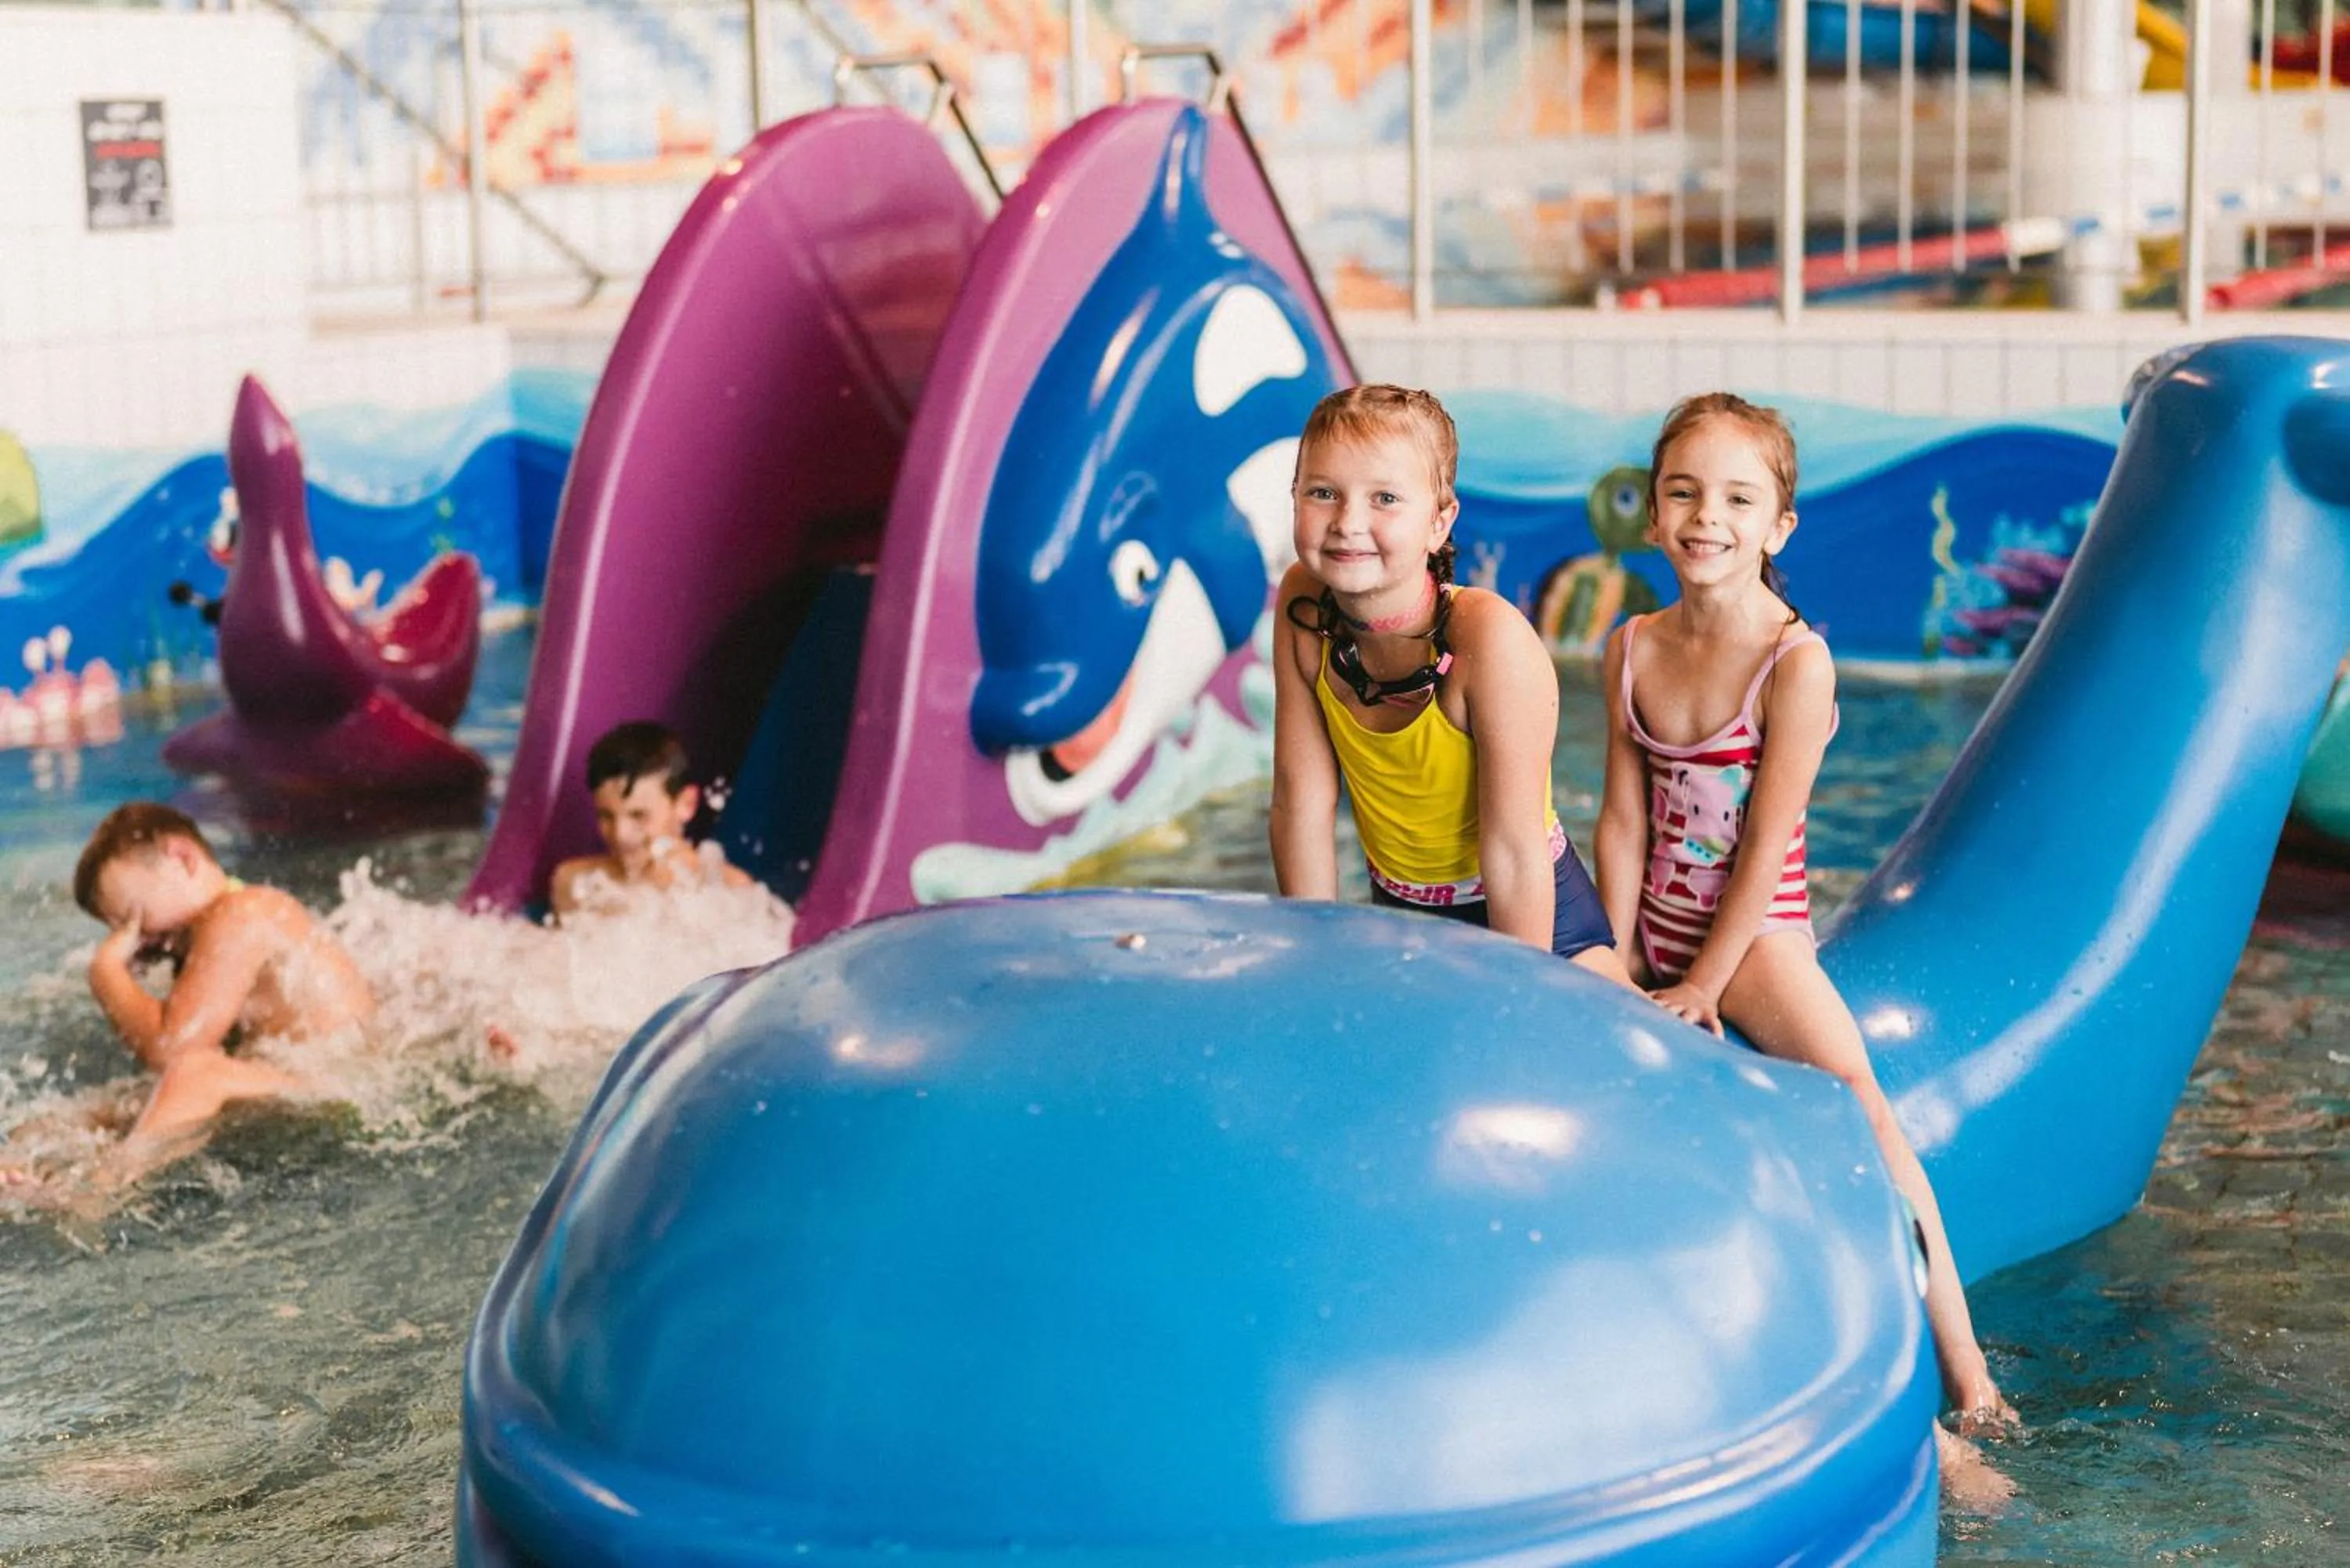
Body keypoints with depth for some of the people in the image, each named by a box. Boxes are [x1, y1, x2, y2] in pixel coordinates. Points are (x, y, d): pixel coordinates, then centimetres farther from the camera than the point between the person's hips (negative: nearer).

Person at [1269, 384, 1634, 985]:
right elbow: (1302, 802, -9)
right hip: (1398, 914, 4)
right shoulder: (1303, 605, -15)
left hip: (1536, 919, -4)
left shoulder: (1489, 636, -29)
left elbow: (1514, 855, -25)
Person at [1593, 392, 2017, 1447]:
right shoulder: (1633, 650, 1)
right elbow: (1625, 820, 2)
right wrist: (1620, 966, -5)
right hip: (1655, 927, 6)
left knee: (1850, 1089, -25)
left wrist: (1701, 985, -14)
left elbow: (1766, 844, -16)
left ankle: (1960, 1363, -23)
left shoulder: (1797, 660, -16)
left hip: (1756, 929, -6)